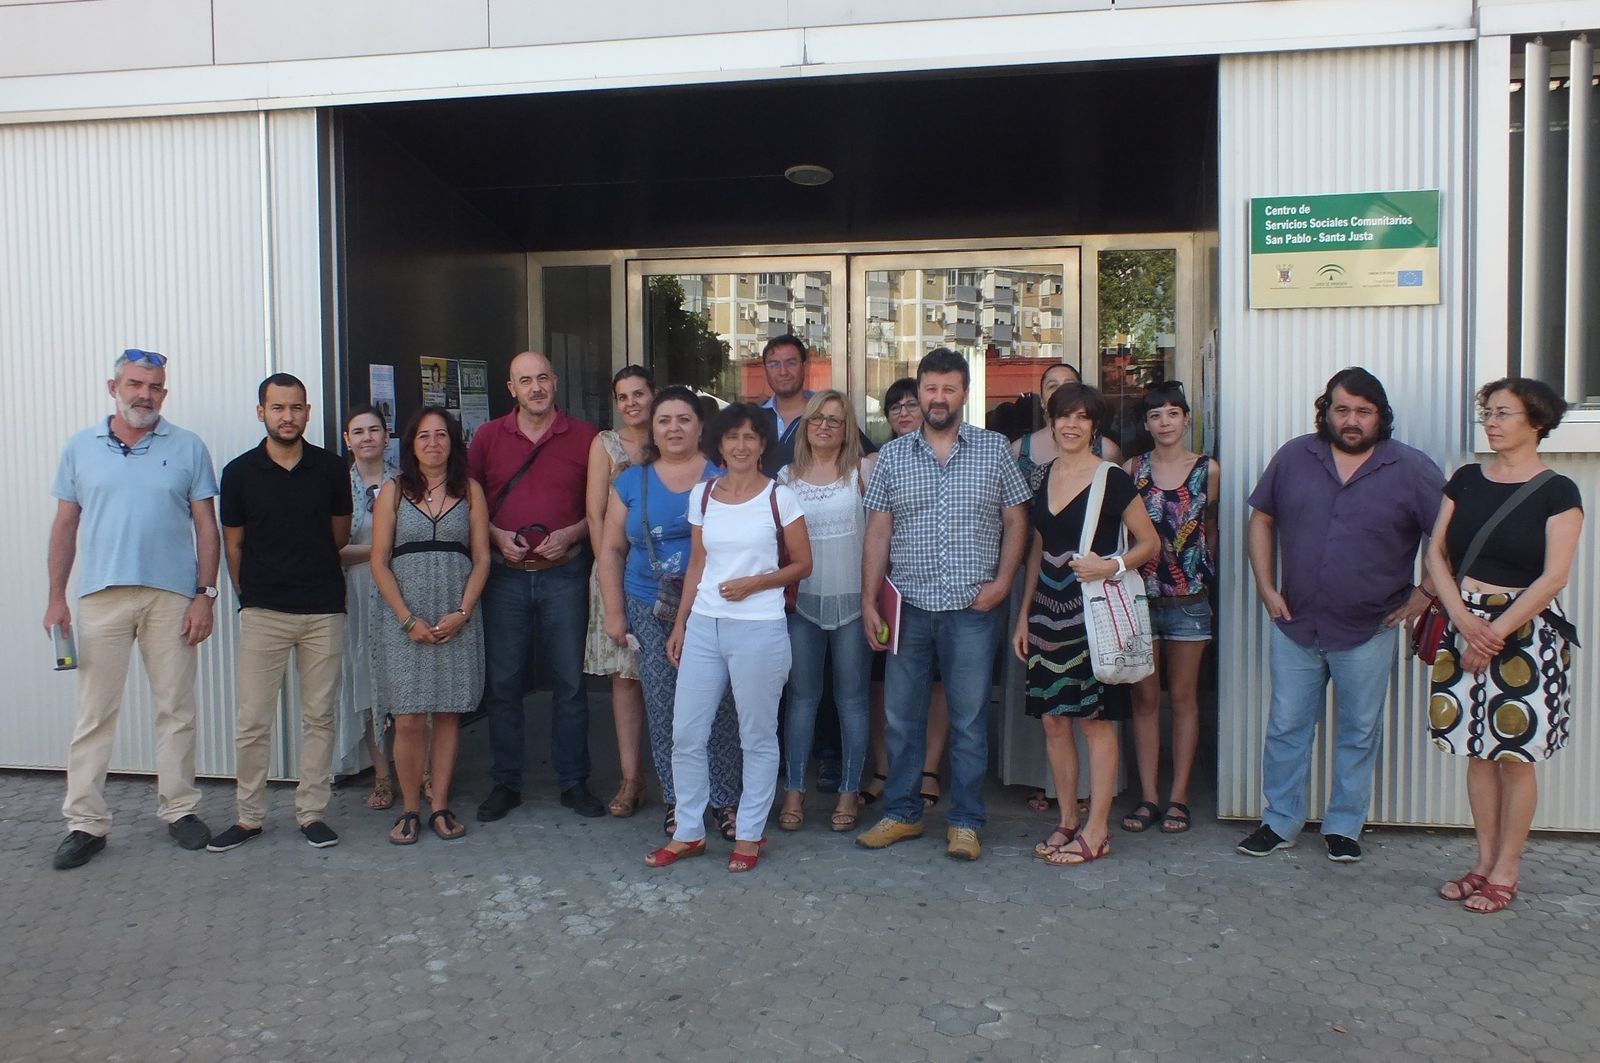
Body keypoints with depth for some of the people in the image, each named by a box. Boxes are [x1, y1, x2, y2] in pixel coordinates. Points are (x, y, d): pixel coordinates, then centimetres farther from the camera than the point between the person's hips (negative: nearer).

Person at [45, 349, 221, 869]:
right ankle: (85, 822, 11)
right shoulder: (80, 448, 8)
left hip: (172, 596, -1)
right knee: (94, 713, 4)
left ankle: (179, 809, 18)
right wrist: (56, 598, 4)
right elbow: (65, 526, 10)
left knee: (176, 709, 7)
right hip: (101, 595, 1)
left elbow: (206, 526, 3)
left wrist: (205, 593, -4)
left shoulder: (188, 448, 4)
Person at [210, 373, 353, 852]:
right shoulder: (240, 472, 1)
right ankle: (249, 816, 16)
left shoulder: (330, 469, 2)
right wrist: (252, 594, 12)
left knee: (319, 717, 6)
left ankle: (312, 812, 17)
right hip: (262, 612, -1)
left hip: (323, 610, 1)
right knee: (253, 721, 2)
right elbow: (233, 546, 8)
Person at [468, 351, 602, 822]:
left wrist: (569, 535, -11)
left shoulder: (584, 437, 2)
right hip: (506, 575, 1)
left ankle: (574, 782, 17)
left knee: (570, 681, 5)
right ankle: (505, 783, 19)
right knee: (502, 682, 6)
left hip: (565, 572, -1)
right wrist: (497, 536, -7)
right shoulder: (488, 437, 6)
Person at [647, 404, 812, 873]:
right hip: (704, 626, 4)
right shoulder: (701, 495, 8)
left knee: (757, 737, 6)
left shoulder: (779, 498, -4)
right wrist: (680, 624, 11)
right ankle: (688, 832, 22)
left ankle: (749, 834, 21)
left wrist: (754, 583, -13)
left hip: (759, 628, -4)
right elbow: (697, 565, 14)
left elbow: (802, 564, 1)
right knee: (686, 734, 7)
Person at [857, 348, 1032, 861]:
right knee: (901, 716, 9)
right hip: (909, 606, 2)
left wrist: (1002, 582, -7)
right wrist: (869, 601, -1)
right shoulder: (892, 455, 7)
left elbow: (1016, 520, 6)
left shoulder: (994, 449, 4)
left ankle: (966, 822, 18)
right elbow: (877, 532, 5)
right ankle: (902, 813, 24)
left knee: (969, 719, 5)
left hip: (973, 608, -1)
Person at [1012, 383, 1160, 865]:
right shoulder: (1043, 477, 11)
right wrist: (1023, 614, 14)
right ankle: (1067, 820, 22)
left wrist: (1112, 565, -19)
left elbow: (1150, 542, 0)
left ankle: (1096, 831, 9)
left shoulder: (1112, 479, -5)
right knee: (1052, 718, 9)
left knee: (1096, 719, 0)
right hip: (1048, 607, 6)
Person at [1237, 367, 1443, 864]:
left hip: (1368, 631, -1)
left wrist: (1425, 593, -5)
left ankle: (1344, 827, 26)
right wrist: (1266, 586, 3)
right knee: (1286, 728, 9)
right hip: (1295, 623, 2)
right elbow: (1262, 519, 10)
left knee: (1358, 734, 11)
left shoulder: (1412, 469, -6)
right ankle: (1280, 822, 22)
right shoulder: (1294, 457, 1)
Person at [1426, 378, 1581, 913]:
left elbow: (1554, 576, -11)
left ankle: (1505, 872, 13)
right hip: (1464, 623, 4)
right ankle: (1484, 862, 21)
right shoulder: (1465, 481, 9)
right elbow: (1435, 553, 4)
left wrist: (1496, 632, -14)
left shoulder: (1557, 492, -4)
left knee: (1515, 757, 1)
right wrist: (1463, 619, -9)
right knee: (1478, 752, 10)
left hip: (1522, 629, -4)